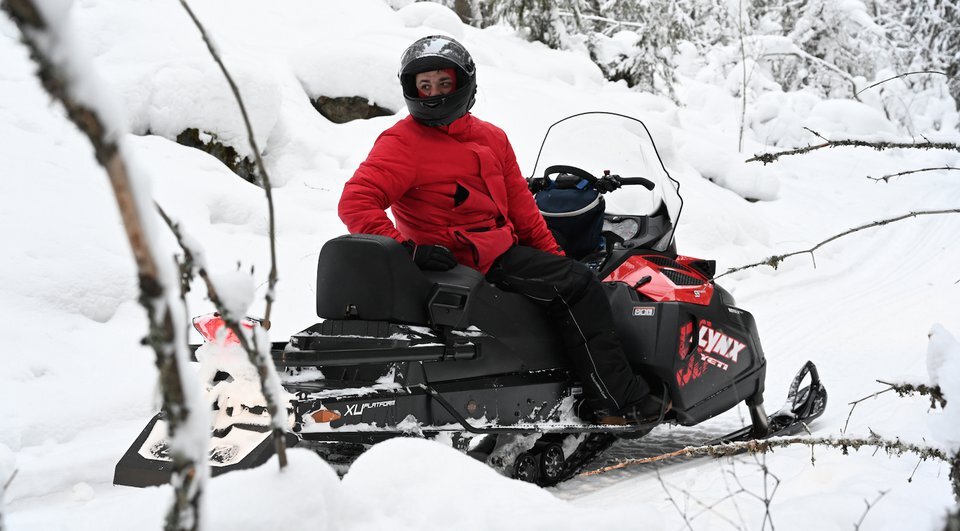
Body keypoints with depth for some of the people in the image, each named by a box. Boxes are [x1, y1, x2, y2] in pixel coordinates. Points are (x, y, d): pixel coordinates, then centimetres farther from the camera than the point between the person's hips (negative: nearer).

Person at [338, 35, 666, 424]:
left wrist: (554, 256, 11)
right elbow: (355, 203, -18)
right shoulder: (402, 143, -8)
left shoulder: (492, 138, 15)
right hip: (461, 258, -9)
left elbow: (520, 203, 19)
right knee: (577, 285, -17)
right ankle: (619, 404, -18)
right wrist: (407, 248, -29)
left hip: (504, 244, 9)